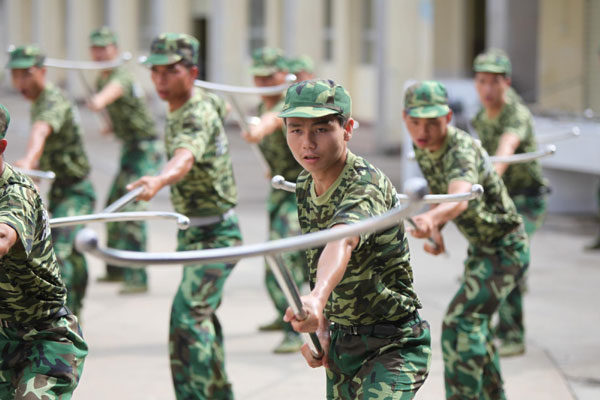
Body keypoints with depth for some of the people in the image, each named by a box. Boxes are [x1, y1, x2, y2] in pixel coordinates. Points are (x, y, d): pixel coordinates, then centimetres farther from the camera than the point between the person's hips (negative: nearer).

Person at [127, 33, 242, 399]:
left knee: (188, 315, -22)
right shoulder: (180, 110, 7)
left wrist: (158, 181, -65)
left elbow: (185, 158, -45)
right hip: (192, 232, 10)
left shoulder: (197, 115, -22)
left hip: (215, 235, -10)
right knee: (201, 315, 19)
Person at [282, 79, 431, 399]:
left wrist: (318, 297, -65)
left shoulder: (367, 186, -25)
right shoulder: (305, 184, 1)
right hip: (339, 343, 8)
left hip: (392, 346, -8)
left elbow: (341, 243, -47)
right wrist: (320, 328, -3)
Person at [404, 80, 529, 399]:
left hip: (505, 249, -10)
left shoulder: (462, 151, -31)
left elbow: (459, 197, -53)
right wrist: (434, 229, -5)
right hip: (479, 248, 10)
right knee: (474, 321, 21)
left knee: (460, 321, -23)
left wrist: (432, 218, -73)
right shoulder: (422, 147, -4)